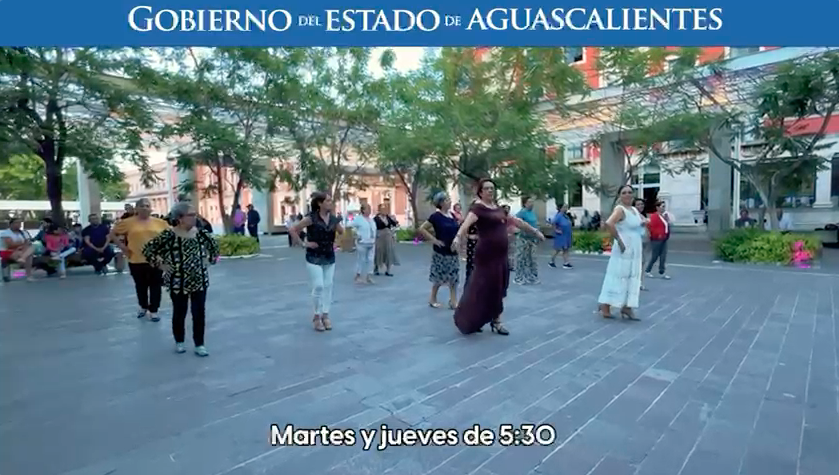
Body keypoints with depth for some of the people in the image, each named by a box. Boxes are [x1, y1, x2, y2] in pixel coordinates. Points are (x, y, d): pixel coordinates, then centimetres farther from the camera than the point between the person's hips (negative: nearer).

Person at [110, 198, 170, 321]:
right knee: (141, 286, 16)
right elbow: (113, 234, 7)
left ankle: (153, 310, 17)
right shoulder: (128, 222, -2)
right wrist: (122, 246, -1)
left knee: (155, 286, 6)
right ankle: (143, 307, 36)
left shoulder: (160, 223, 0)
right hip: (136, 260, 0)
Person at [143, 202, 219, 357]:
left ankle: (199, 344, 17)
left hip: (200, 280, 3)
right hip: (179, 281, -3)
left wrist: (210, 260, 6)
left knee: (199, 313, 6)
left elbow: (214, 245, 16)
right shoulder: (169, 235, -14)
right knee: (179, 312, 12)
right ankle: (179, 342, 32)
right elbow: (147, 250, -11)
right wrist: (161, 265, -10)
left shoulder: (199, 233, 0)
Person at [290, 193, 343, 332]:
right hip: (314, 257, -5)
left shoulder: (333, 219, 1)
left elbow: (342, 233, 19)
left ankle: (325, 315, 19)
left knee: (328, 286, 7)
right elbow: (293, 230, -12)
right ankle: (317, 316, 11)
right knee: (318, 286, -7)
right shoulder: (311, 218, -13)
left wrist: (336, 243, 6)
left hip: (329, 257, 5)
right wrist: (303, 244, -14)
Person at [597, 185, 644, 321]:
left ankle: (626, 307, 20)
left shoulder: (634, 209, 12)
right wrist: (619, 240, -28)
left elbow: (643, 221, 31)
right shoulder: (620, 209, -15)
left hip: (635, 251, 9)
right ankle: (605, 307, 3)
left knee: (632, 279, 11)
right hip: (624, 250, -9)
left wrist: (644, 221, 8)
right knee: (618, 278, -5)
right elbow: (609, 223, -34)